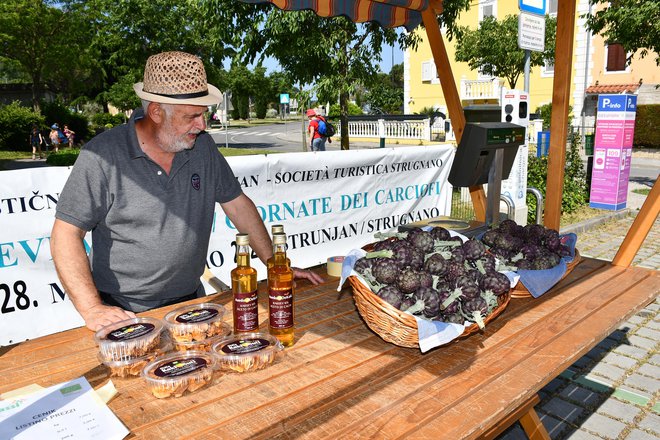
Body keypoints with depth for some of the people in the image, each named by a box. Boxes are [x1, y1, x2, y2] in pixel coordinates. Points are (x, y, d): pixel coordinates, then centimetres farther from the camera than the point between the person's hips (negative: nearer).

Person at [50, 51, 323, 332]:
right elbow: (66, 234, -12)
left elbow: (237, 204, 7)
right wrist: (92, 309, -21)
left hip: (191, 302, 3)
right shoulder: (102, 155, -12)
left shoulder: (202, 145, 2)